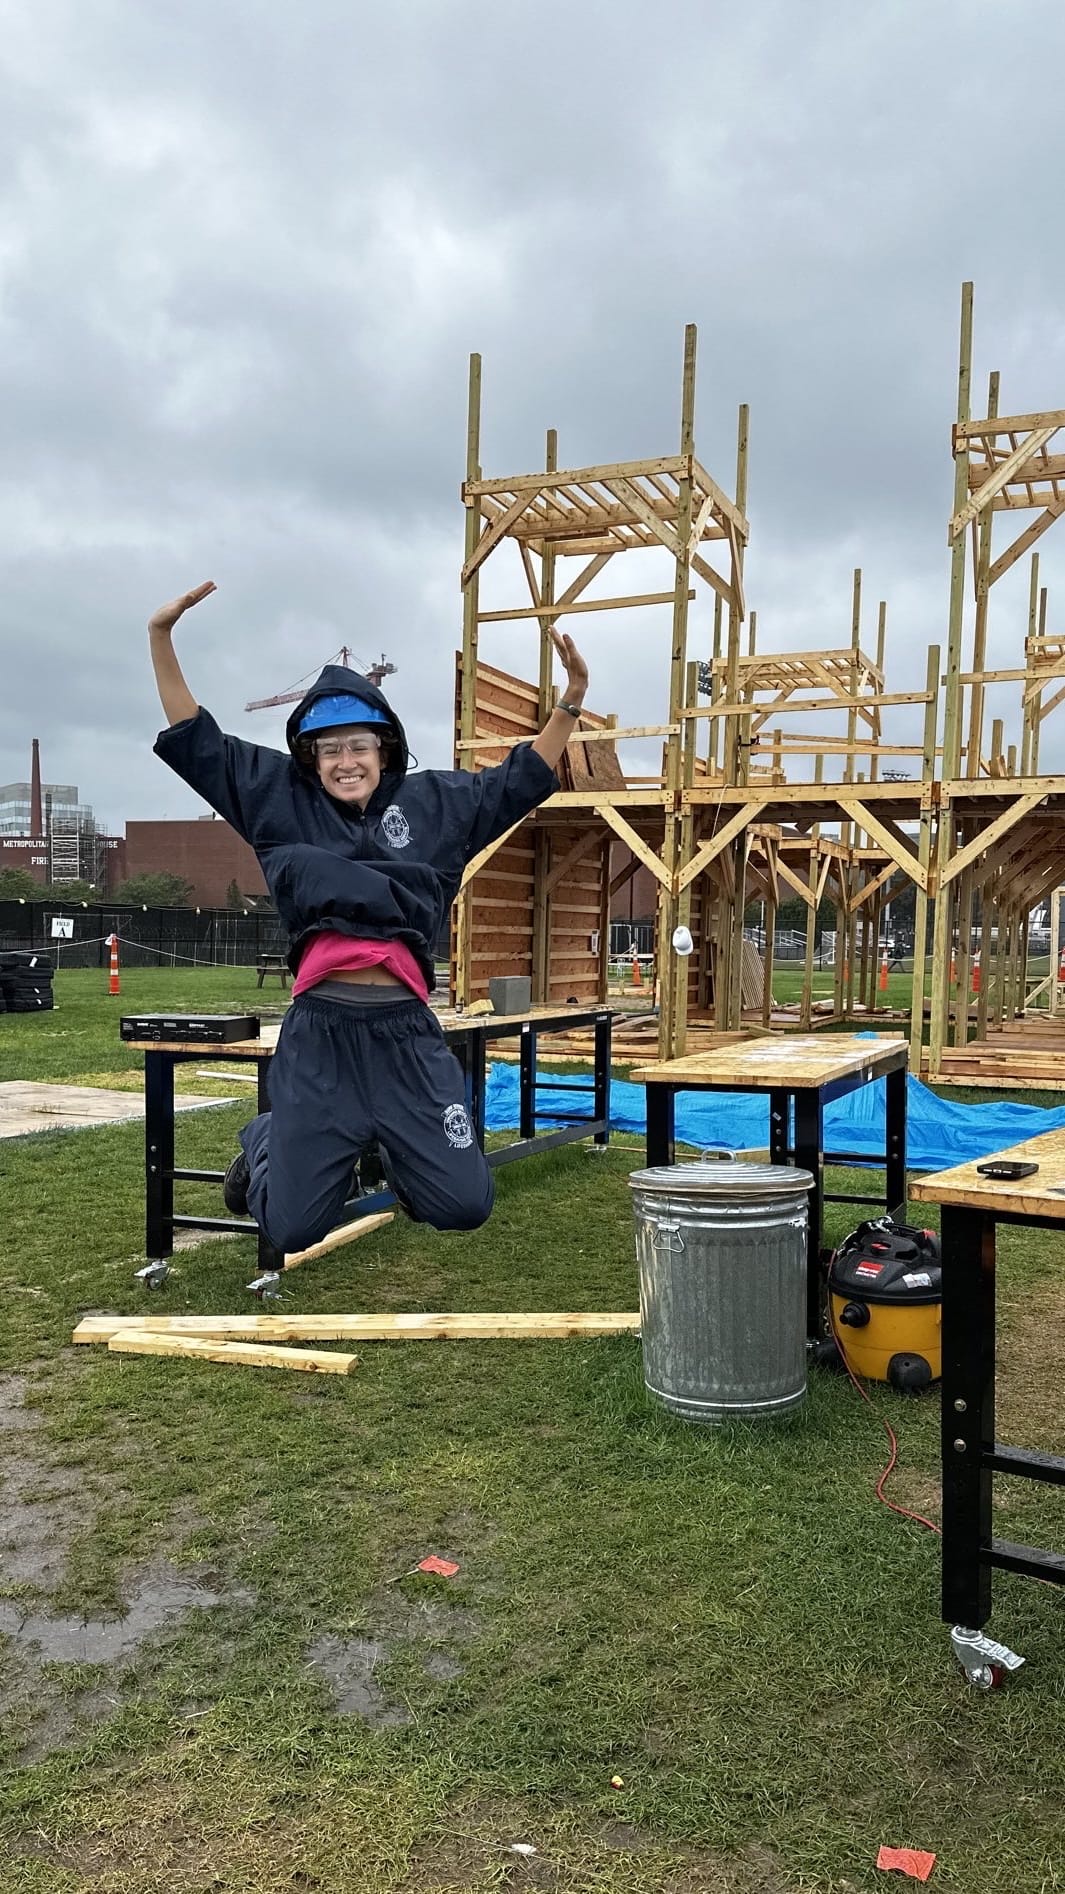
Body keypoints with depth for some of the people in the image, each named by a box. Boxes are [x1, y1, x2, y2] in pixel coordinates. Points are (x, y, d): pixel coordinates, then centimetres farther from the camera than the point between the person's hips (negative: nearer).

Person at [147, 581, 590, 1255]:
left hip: (406, 1030, 1)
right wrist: (162, 638, 6)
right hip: (318, 1031, -1)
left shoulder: (436, 802, 14)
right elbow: (196, 742, 13)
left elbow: (521, 779, 21)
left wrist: (572, 699, 11)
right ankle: (267, 1148, 42)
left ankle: (398, 1152, 36)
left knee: (465, 1205, 2)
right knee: (292, 1228, 5)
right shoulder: (281, 800, 11)